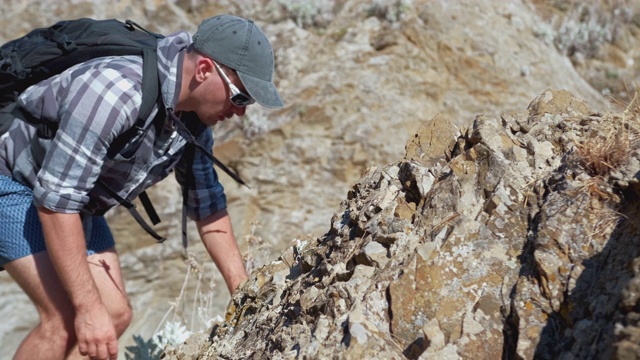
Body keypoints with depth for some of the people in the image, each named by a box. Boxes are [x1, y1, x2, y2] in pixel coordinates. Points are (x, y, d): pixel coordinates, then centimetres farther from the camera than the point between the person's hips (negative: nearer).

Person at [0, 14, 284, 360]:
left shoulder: (195, 114, -8)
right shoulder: (115, 90, -35)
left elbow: (208, 206, 3)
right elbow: (55, 201, -34)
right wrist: (88, 307, -32)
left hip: (73, 192, 9)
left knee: (115, 314, 4)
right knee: (67, 318, -19)